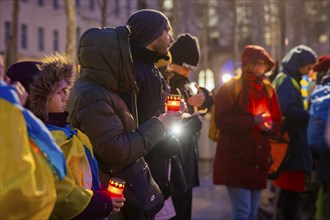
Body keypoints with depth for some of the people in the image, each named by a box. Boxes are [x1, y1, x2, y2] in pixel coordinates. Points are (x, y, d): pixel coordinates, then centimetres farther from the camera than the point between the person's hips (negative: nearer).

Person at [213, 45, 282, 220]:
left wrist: (269, 126, -7)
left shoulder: (268, 89, 14)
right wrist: (252, 121, -19)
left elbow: (277, 122, 17)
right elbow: (221, 120, -12)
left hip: (258, 162, 6)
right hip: (235, 160, -6)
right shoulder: (231, 88, -3)